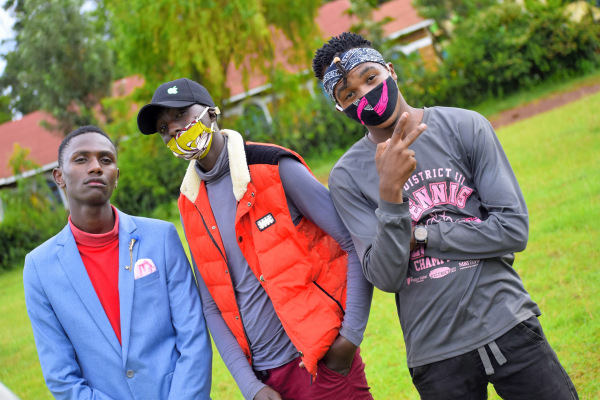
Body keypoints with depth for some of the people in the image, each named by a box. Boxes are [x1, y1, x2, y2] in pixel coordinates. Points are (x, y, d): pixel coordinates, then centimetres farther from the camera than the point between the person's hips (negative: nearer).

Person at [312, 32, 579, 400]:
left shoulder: (465, 127, -1)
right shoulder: (347, 177, -2)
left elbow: (514, 229, -6)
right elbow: (386, 279, -10)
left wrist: (419, 236, -10)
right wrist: (390, 192, -22)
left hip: (509, 328, 1)